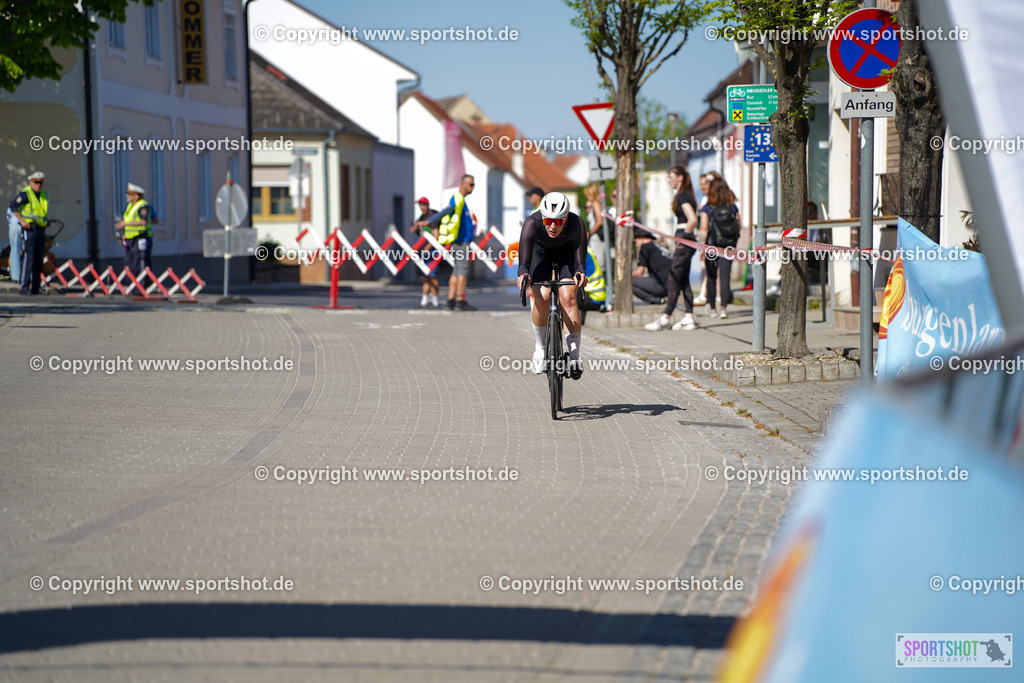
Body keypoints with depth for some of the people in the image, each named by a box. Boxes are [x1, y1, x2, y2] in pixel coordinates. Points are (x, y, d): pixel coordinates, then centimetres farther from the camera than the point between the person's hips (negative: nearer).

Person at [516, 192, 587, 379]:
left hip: (567, 253, 0)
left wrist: (580, 272, -62)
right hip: (540, 251, 0)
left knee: (568, 298, -20)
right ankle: (540, 346, 6)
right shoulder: (532, 223, -37)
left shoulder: (576, 224, -35)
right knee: (541, 299, -18)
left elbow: (580, 253, -41)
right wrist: (523, 273, -66)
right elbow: (525, 251, -47)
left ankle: (574, 356, -14)